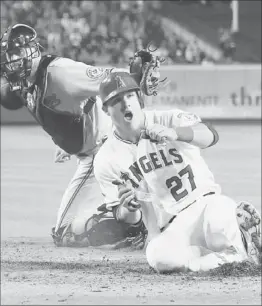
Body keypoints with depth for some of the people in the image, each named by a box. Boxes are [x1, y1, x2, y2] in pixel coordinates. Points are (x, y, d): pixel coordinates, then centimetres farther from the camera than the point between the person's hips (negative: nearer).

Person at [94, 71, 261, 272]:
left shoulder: (169, 119, -3)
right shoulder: (106, 161, 2)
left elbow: (211, 136, -24)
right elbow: (126, 217, 6)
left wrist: (175, 133, -45)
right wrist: (128, 207, -21)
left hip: (207, 203, -2)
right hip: (168, 230, 2)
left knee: (219, 221, -40)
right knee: (158, 256, -35)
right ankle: (240, 256, -16)